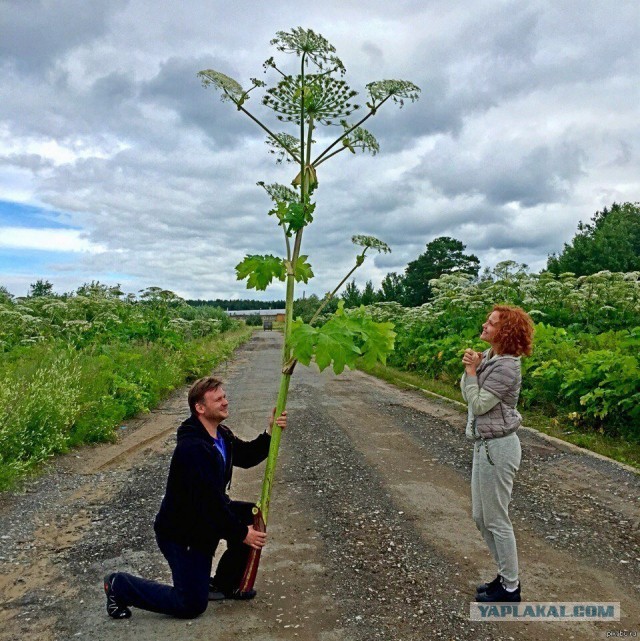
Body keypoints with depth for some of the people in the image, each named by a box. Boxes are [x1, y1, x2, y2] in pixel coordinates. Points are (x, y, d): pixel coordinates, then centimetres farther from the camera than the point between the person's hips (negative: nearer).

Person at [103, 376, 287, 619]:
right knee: (192, 605, 0)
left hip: (207, 517, 9)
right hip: (179, 531, -9)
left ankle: (224, 584, 16)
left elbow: (247, 457, 9)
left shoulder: (222, 435, -2)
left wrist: (270, 433, -9)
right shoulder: (193, 448, -32)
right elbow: (210, 500, -30)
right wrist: (241, 533, -21)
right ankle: (120, 585, 15)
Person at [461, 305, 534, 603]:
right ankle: (506, 575, 35)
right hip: (485, 444, 9)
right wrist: (471, 368, -8)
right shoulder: (488, 356, 6)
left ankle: (510, 588, 22)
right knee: (481, 517, 19)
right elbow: (466, 392, 7)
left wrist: (471, 370, -13)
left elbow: (478, 405, -18)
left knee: (496, 520, 5)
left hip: (498, 447, -9)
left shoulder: (506, 367, -20)